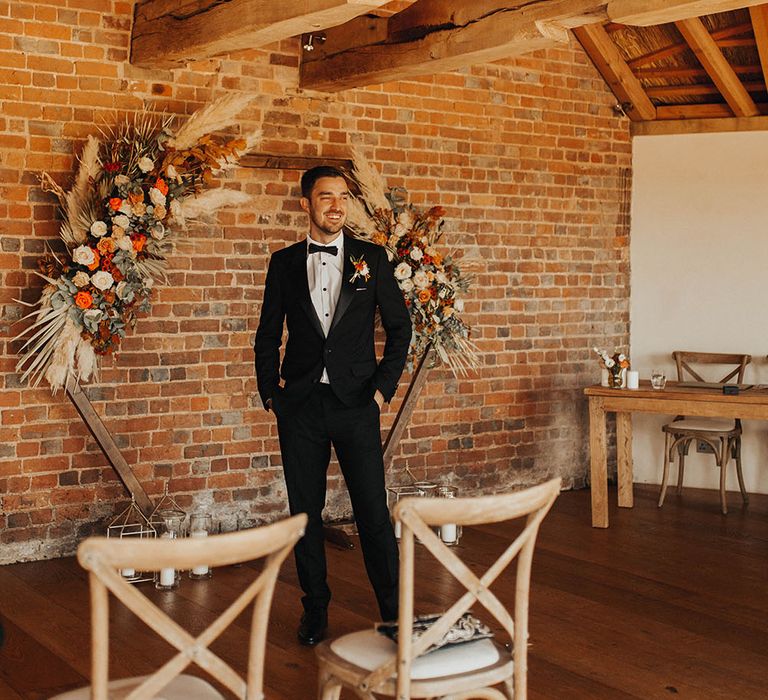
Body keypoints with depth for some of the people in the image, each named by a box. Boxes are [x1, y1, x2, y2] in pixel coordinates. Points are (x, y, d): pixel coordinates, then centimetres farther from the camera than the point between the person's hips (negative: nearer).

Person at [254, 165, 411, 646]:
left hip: (356, 405, -1)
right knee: (305, 511, 8)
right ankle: (316, 610, 21)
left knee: (374, 511, -1)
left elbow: (399, 327, 7)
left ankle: (393, 610, 12)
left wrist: (383, 387, -1)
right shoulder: (284, 263, 7)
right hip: (300, 406, 2)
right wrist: (270, 394, 4)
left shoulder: (372, 258, 4)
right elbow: (268, 335, 12)